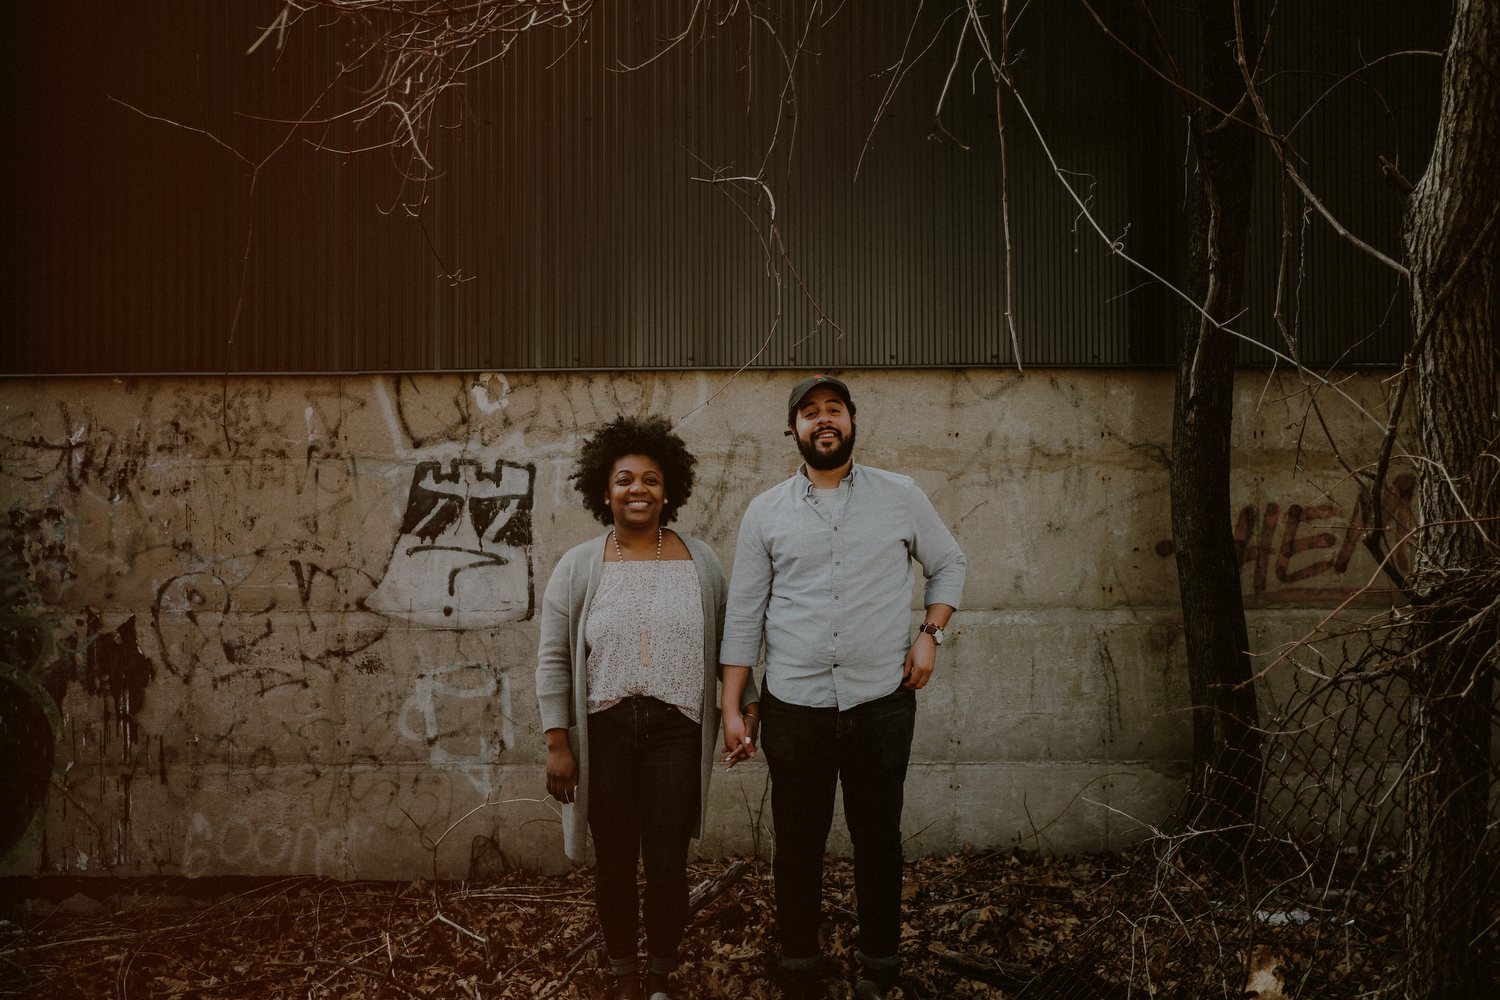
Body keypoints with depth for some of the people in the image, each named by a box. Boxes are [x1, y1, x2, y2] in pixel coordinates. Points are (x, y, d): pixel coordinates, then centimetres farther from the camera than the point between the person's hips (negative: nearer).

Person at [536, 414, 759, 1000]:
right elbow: (554, 660, 1)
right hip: (604, 731, 0)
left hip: (675, 729, 0)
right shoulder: (578, 568, 1)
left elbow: (729, 643, 12)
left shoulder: (701, 563, 4)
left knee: (667, 863, 1)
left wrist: (743, 704, 7)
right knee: (614, 861, 10)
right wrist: (557, 743, -4)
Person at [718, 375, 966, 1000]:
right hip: (793, 708, 0)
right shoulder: (765, 513, 3)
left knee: (878, 839, 8)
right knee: (798, 845, 8)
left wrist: (931, 633, 1)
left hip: (882, 703, 0)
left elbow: (949, 563, 16)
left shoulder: (902, 498, 3)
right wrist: (731, 709, 1)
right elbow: (743, 616, 5)